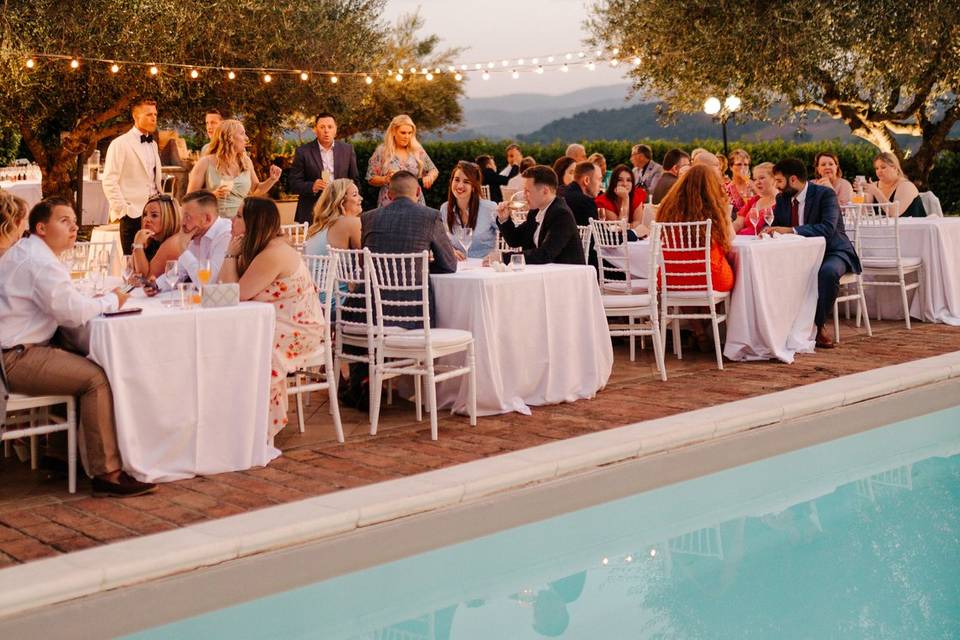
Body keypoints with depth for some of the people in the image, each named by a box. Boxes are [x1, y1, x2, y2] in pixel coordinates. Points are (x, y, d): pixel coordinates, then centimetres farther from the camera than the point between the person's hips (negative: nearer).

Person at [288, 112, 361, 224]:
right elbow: (294, 184, 0)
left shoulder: (347, 149, 8)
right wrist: (312, 186, -18)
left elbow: (355, 180, 14)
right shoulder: (303, 151, 1)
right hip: (311, 214, -2)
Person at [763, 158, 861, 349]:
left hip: (832, 252, -6)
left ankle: (818, 325, -21)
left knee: (828, 271, -38)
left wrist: (791, 230, -37)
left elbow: (827, 228, -30)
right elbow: (776, 226, 11)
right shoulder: (782, 199, 5)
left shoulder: (825, 194, -16)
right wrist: (769, 231, -15)